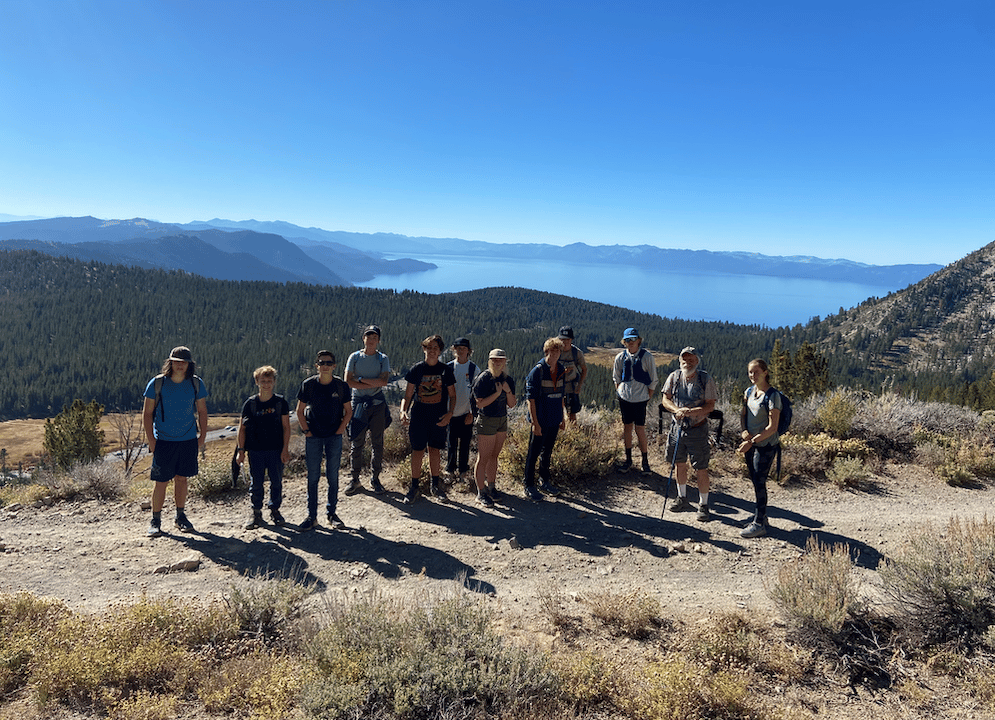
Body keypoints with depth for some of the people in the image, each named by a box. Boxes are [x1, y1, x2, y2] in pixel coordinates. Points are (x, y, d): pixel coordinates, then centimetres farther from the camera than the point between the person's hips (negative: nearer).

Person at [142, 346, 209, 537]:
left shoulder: (196, 384, 0)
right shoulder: (157, 383, -6)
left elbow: (202, 411, 10)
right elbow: (147, 413, -1)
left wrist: (202, 436, 4)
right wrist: (151, 440, -7)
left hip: (189, 440, 2)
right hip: (163, 441, -2)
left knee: (182, 478, 10)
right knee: (161, 481, -1)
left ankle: (181, 516, 24)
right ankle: (155, 520, 14)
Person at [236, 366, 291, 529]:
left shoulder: (281, 402, 0)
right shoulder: (250, 403, 1)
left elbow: (286, 427, 0)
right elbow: (242, 428, 5)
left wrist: (285, 449, -5)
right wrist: (241, 450, 0)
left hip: (276, 450, 0)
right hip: (255, 450, 0)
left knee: (276, 482, 6)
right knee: (256, 483, 4)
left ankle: (275, 510, 22)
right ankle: (256, 513, 17)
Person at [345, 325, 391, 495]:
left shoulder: (383, 359, 4)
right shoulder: (355, 357, 4)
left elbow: (384, 381, -11)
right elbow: (348, 381, -7)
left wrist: (361, 379, -11)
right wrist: (373, 384, -11)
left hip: (377, 403, 0)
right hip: (358, 402, 0)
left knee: (377, 442, 4)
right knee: (356, 442, 1)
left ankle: (375, 478, 16)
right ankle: (355, 480, 11)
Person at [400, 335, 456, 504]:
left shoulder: (446, 370, 3)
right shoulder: (416, 369, 1)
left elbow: (452, 395, 7)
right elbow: (408, 394, 4)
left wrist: (449, 414, -8)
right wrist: (403, 410, -13)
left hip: (439, 417, 1)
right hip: (418, 415, -1)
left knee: (435, 450, 7)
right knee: (417, 450, 1)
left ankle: (435, 485, 23)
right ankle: (414, 487, 11)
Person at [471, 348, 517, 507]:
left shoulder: (508, 380, 5)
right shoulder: (483, 379, -13)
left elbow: (511, 404, 5)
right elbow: (480, 403, -17)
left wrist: (508, 391, -12)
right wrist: (497, 393, -20)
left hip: (502, 420, 6)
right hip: (486, 421, -6)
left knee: (494, 456, 15)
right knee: (483, 458, -1)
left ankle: (491, 486, 29)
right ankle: (481, 492, 7)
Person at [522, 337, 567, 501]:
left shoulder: (561, 370, 6)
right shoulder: (537, 371, -14)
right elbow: (531, 398, -14)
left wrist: (562, 417, 16)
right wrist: (535, 423, -17)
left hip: (554, 420, 6)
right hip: (541, 420, -6)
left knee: (547, 452, 18)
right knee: (534, 453, 4)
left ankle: (544, 482, 32)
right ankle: (529, 487, 14)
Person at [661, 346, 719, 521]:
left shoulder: (706, 379, -9)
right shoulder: (674, 377, 0)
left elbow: (711, 405, -10)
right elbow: (666, 400, 1)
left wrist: (693, 411, -27)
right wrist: (677, 410, -19)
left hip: (697, 429, -4)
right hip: (678, 427, 4)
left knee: (701, 469, -1)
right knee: (680, 464, 16)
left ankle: (703, 505, 13)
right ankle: (682, 499, 34)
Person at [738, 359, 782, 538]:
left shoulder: (772, 395, -15)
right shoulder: (749, 392, 7)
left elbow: (772, 427, -18)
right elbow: (743, 415, 17)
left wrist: (752, 441, -20)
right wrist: (744, 431, -3)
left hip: (766, 444, -7)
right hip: (751, 444, 7)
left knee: (759, 482, -5)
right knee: (755, 481, 14)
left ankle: (759, 524, 3)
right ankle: (762, 517, 29)